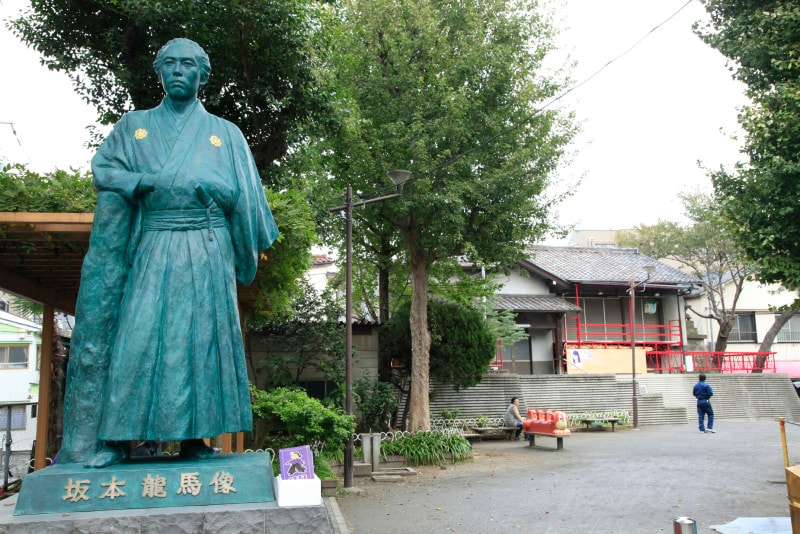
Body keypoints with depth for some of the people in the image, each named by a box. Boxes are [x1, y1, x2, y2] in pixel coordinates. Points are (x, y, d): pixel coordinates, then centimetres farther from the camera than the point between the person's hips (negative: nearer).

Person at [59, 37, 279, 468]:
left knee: (201, 335, -4)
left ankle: (194, 438, 1)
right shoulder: (133, 126, 17)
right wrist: (154, 181, -10)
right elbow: (102, 170, 4)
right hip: (152, 250, 1)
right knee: (137, 337, -6)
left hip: (207, 251, 0)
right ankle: (114, 438, 0)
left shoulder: (226, 133, 13)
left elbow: (243, 200, 11)